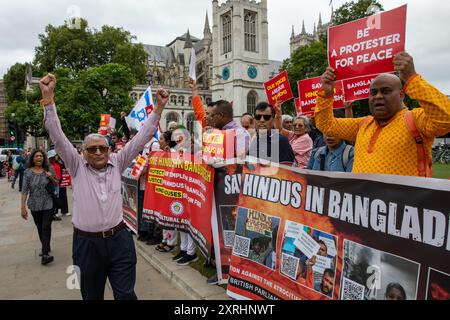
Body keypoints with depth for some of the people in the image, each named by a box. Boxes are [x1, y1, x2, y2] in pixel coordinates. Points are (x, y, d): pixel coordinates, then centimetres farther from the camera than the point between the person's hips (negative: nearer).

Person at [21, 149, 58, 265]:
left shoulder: (49, 169, -3)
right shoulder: (28, 172, -4)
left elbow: (56, 184, 7)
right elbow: (25, 190, -6)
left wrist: (51, 178, -15)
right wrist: (23, 207, -10)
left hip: (48, 204, -1)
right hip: (34, 205, 2)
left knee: (46, 227, -9)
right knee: (39, 228, 14)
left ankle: (45, 254, -11)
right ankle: (46, 247, 33)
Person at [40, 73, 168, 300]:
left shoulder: (117, 163, 2)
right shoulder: (77, 167, -1)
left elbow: (141, 138, -3)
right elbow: (58, 137, -11)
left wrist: (159, 107, -10)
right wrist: (48, 98, -21)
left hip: (119, 239, 0)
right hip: (87, 243, 0)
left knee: (126, 295, 5)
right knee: (92, 296, 17)